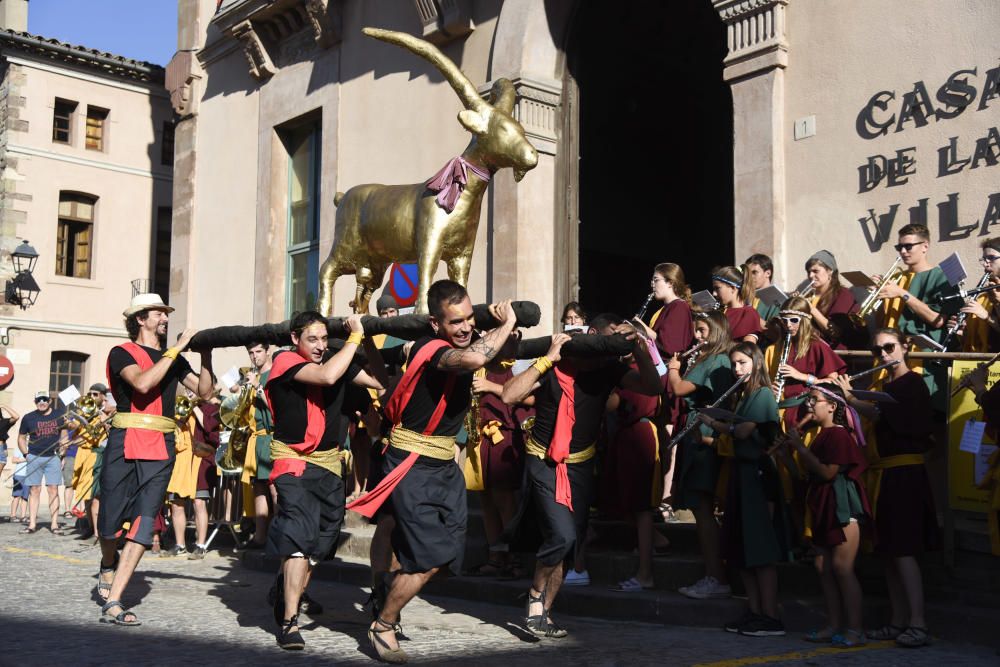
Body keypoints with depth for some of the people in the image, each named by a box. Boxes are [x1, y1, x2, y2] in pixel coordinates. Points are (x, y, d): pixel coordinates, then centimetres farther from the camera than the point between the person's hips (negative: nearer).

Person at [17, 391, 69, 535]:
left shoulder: (59, 414, 5)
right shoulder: (29, 418, 4)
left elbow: (64, 435, 13)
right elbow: (21, 438, 13)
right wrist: (27, 454, 4)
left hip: (53, 457, 0)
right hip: (34, 458, 0)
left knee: (53, 490, -3)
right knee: (34, 490, 2)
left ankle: (54, 524, -2)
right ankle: (32, 524, 5)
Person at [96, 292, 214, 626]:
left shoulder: (173, 358, 17)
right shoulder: (122, 353, 1)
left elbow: (204, 391, 11)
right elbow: (143, 383, -19)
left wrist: (206, 353, 0)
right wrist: (177, 348, -15)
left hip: (161, 449, 4)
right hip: (125, 443, -3)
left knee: (144, 521, -7)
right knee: (111, 517, 3)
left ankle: (113, 603, -5)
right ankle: (108, 565, 38)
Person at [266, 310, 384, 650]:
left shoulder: (337, 360, 2)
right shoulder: (285, 361, -12)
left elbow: (383, 380, -1)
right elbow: (328, 376, -29)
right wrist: (355, 336, -21)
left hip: (329, 463, 6)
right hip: (293, 462, -6)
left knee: (321, 540, 16)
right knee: (300, 535, -20)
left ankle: (288, 591, 40)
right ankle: (289, 622, -19)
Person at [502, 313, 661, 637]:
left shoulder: (609, 369, -4)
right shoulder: (553, 367, -16)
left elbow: (653, 388, -11)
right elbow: (510, 395, -27)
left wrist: (639, 347, -23)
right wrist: (548, 358, -29)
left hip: (581, 465, 5)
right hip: (544, 463, -5)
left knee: (570, 541, 5)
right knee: (562, 535, -19)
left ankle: (541, 612, 19)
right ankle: (536, 596, 7)